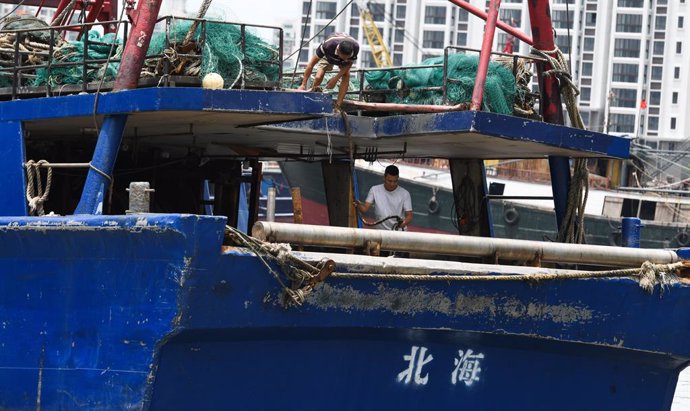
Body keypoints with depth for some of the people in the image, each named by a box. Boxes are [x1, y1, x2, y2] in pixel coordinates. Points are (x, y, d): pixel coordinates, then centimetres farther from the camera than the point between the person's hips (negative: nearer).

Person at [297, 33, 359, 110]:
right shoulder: (328, 45, -44)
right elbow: (312, 63, -34)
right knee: (318, 77, -22)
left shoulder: (355, 47, -41)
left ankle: (337, 107, -20)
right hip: (328, 56, -1)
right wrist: (303, 84, -34)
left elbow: (349, 64, -21)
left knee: (346, 76, -23)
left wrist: (335, 79, -29)